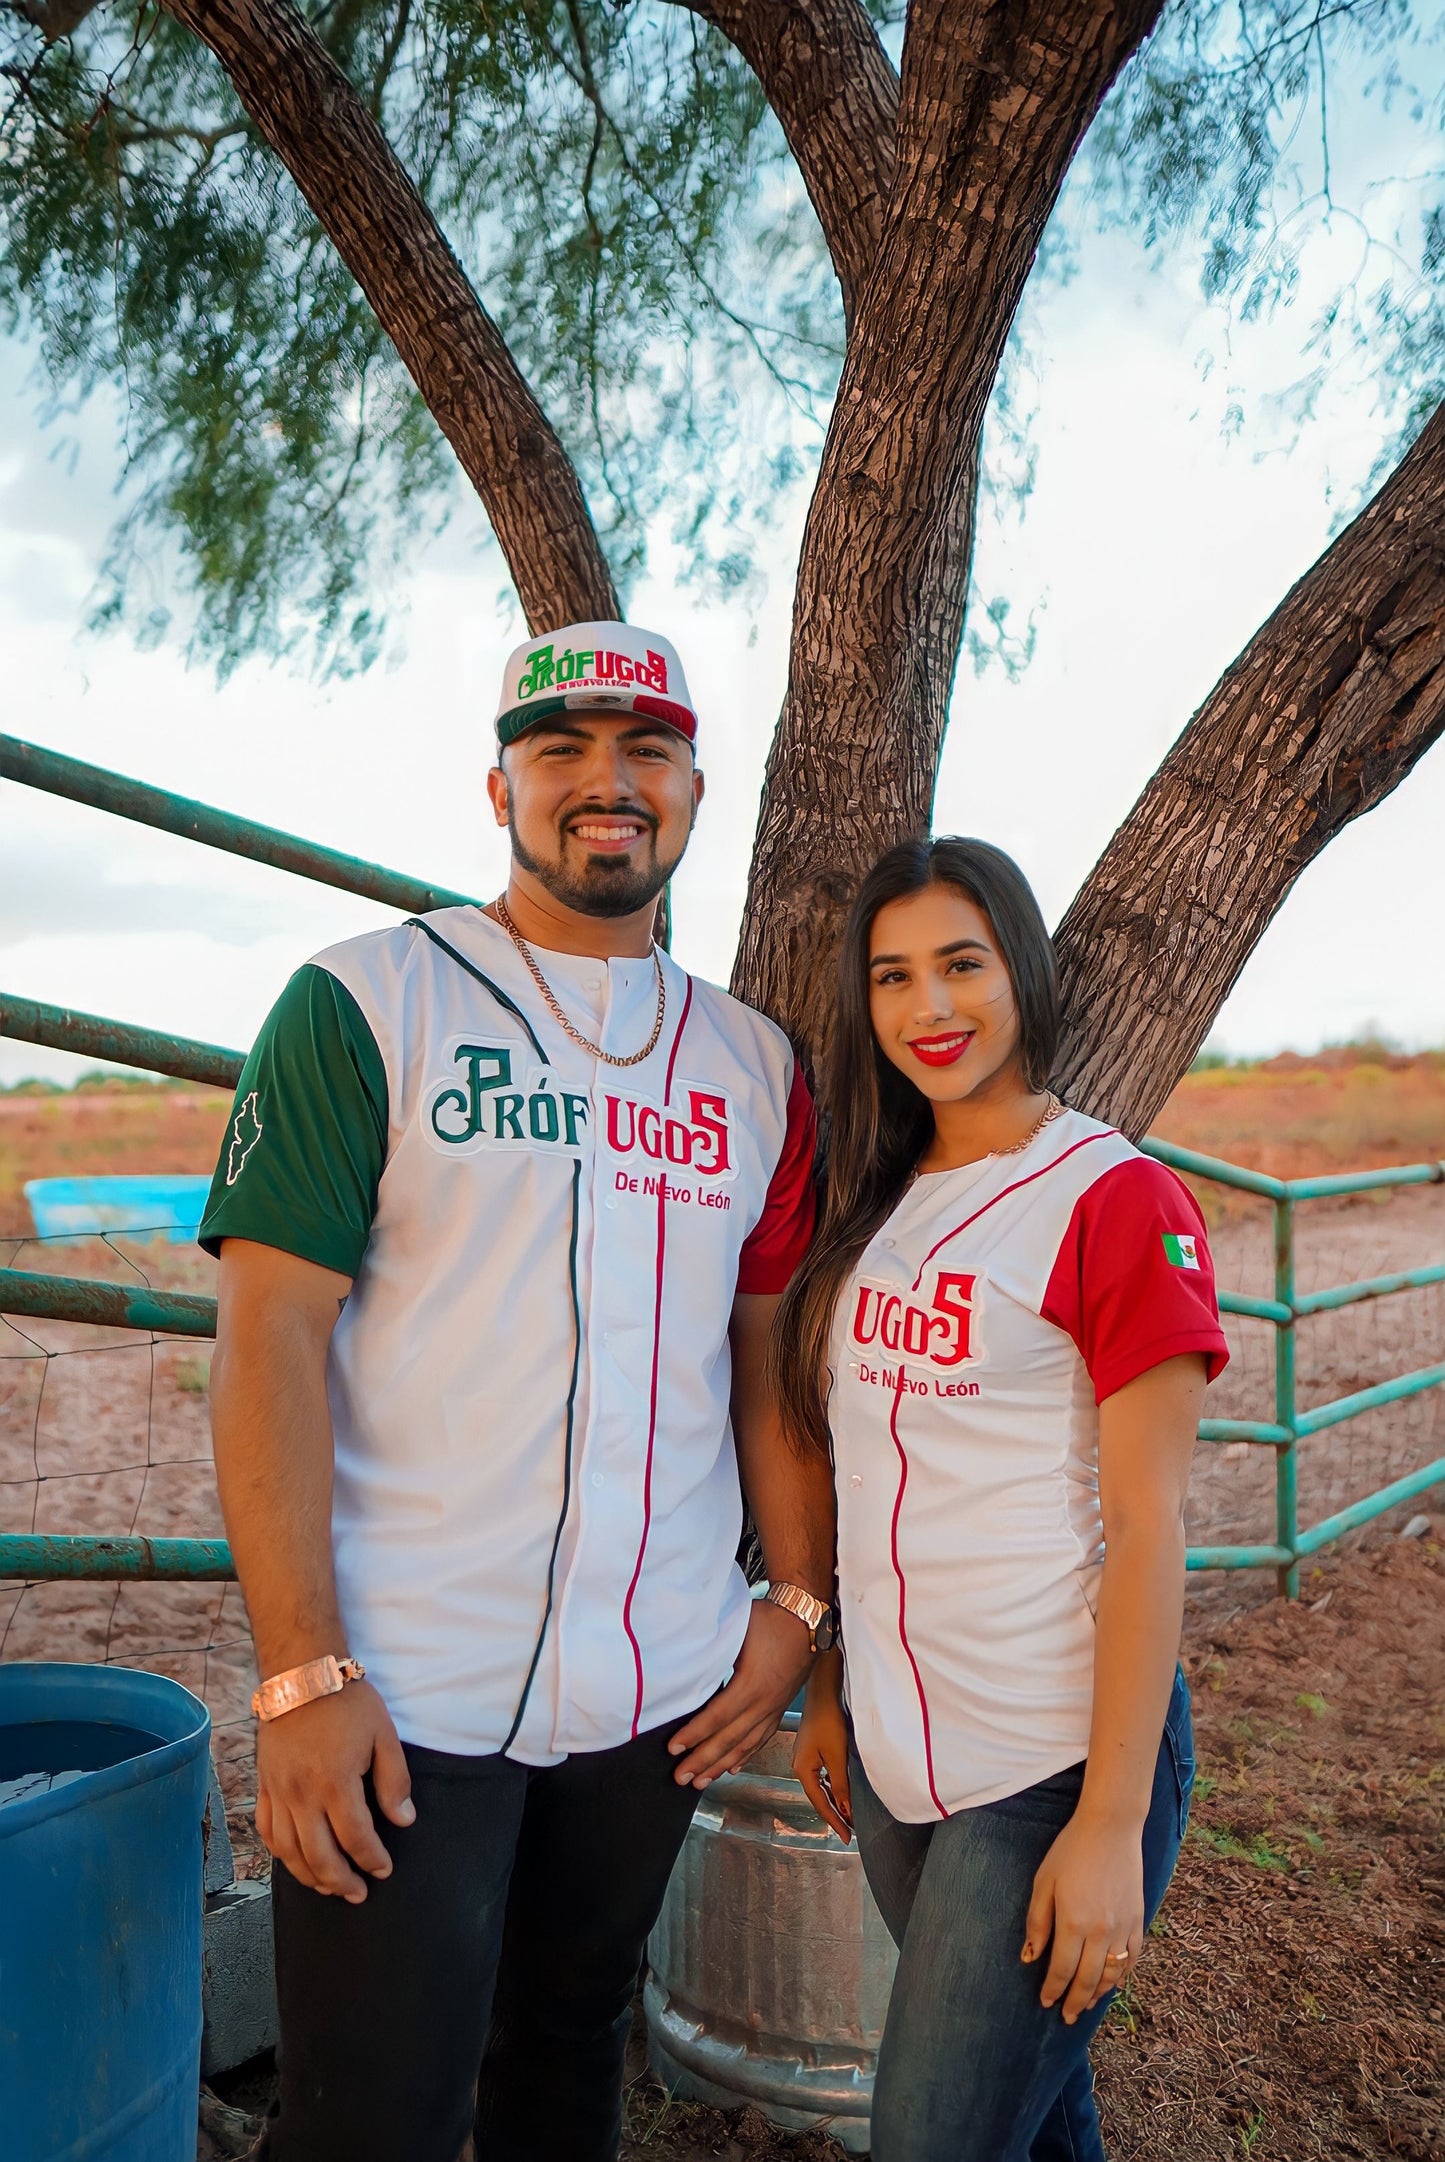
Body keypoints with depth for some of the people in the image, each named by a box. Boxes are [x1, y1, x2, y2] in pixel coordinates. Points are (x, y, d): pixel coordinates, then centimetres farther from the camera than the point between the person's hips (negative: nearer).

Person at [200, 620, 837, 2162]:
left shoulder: (754, 1064, 8)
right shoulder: (366, 1005, -6)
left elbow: (768, 1350, 11)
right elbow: (268, 1338, -11)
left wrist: (799, 1601, 5)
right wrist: (301, 1674, -16)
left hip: (662, 1686, 4)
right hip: (402, 1691, -4)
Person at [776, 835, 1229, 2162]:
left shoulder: (1117, 1201, -14)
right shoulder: (877, 1206, 6)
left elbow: (1146, 1530, -15)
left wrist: (1113, 1827, -15)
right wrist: (830, 1692, 10)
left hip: (1055, 1766, -6)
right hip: (899, 1755, 6)